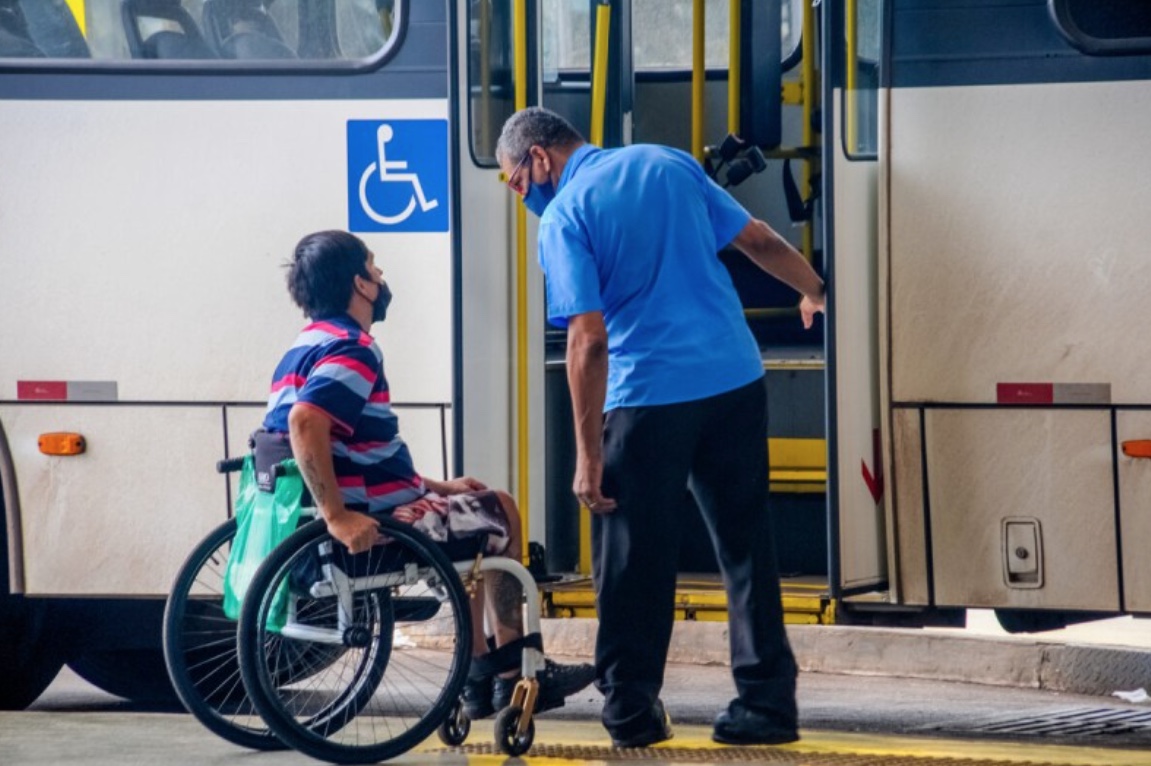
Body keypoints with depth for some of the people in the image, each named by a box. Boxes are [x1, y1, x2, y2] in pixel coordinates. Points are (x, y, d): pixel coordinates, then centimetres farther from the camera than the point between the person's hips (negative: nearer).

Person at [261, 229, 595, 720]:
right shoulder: (351, 349, -17)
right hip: (373, 526, -10)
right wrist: (338, 516, -36)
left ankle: (480, 676, 25)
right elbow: (305, 423, -35)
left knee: (476, 520, 27)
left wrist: (436, 488, 20)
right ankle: (512, 674, 16)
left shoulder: (311, 346, 15)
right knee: (500, 514, 8)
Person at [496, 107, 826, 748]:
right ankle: (769, 703, 13)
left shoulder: (563, 217, -5)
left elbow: (589, 339, -13)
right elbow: (760, 240, 16)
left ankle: (632, 711, 12)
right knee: (748, 548, 13)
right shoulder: (669, 164, 10)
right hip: (736, 379, 5)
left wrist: (589, 453, -11)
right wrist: (815, 290, 35)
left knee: (634, 564, 7)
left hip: (647, 397, -5)